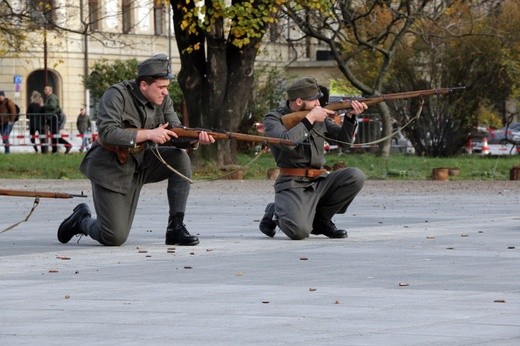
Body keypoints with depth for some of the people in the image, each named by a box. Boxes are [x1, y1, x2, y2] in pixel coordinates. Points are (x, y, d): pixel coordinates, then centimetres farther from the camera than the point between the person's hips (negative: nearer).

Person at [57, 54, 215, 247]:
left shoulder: (163, 101, -1)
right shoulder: (117, 95, -19)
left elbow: (176, 134, -6)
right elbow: (107, 133, -30)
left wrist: (195, 140, -29)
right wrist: (148, 134, -34)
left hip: (139, 164, 7)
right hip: (110, 169, -6)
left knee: (180, 160, -15)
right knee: (115, 238, -13)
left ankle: (175, 228, -9)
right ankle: (82, 220, 21)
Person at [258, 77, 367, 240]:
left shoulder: (318, 115, 11)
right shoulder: (273, 118, -5)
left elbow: (343, 138, 11)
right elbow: (286, 141, -25)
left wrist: (350, 116, -7)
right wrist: (309, 119, -18)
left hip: (319, 180, 6)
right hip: (292, 185, -6)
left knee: (355, 176, -18)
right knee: (299, 231, -30)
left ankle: (320, 217, 0)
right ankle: (275, 213, 7)